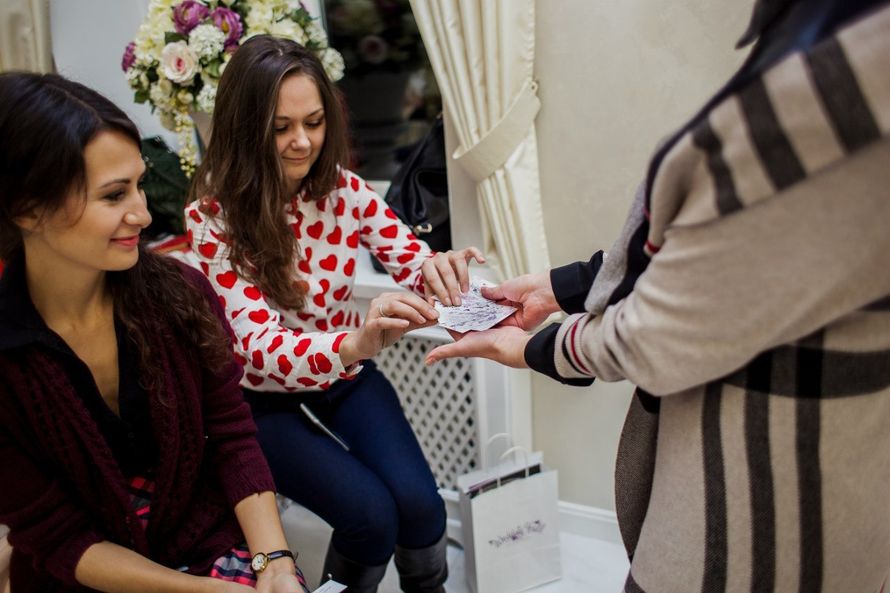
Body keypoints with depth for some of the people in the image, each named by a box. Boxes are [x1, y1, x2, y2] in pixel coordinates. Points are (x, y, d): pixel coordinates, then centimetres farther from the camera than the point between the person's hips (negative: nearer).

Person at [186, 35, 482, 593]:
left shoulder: (344, 188, -10)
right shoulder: (215, 215, -22)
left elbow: (416, 266, -10)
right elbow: (259, 346, -32)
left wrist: (442, 269, -37)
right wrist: (357, 341, -53)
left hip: (346, 379, 3)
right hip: (264, 399, -3)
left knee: (419, 503, -17)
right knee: (370, 514, -22)